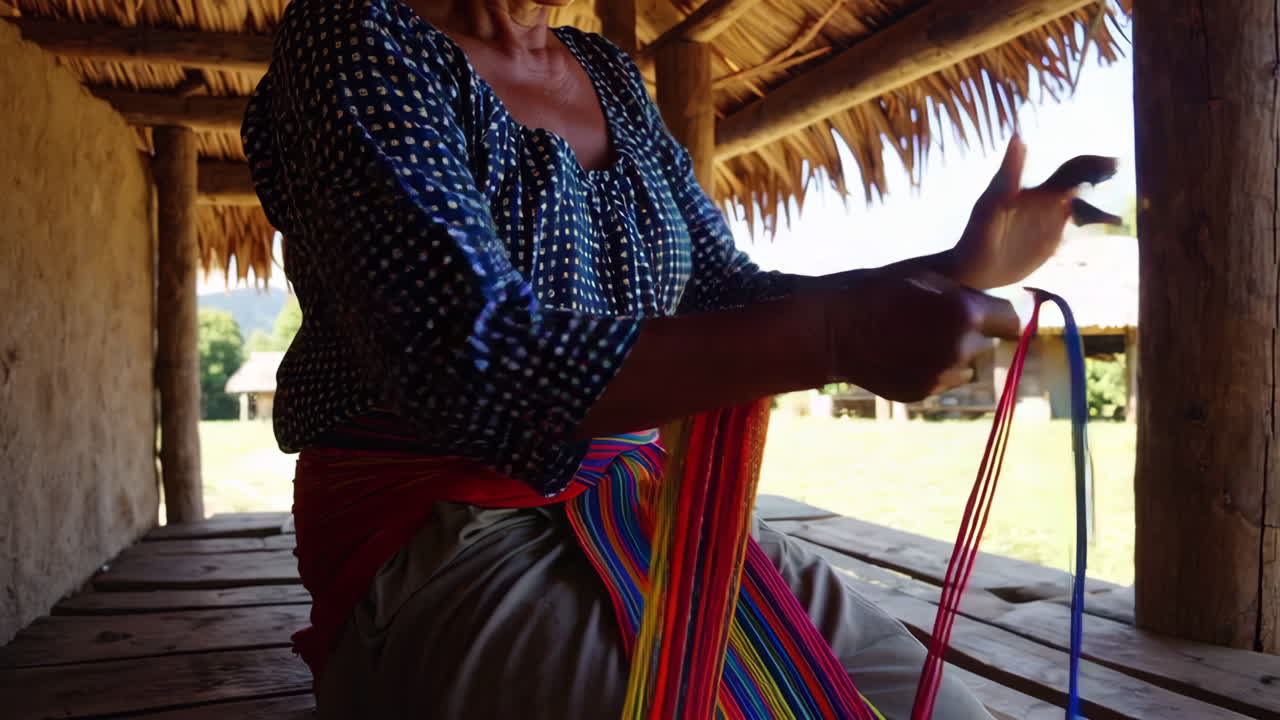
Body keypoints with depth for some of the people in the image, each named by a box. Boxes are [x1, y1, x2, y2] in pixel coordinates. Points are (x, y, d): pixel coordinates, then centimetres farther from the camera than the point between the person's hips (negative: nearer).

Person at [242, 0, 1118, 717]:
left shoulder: (612, 75, 12)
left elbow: (727, 295, 12)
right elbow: (471, 358, -24)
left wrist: (963, 268, 2)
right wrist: (834, 336, -28)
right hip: (437, 548, -6)